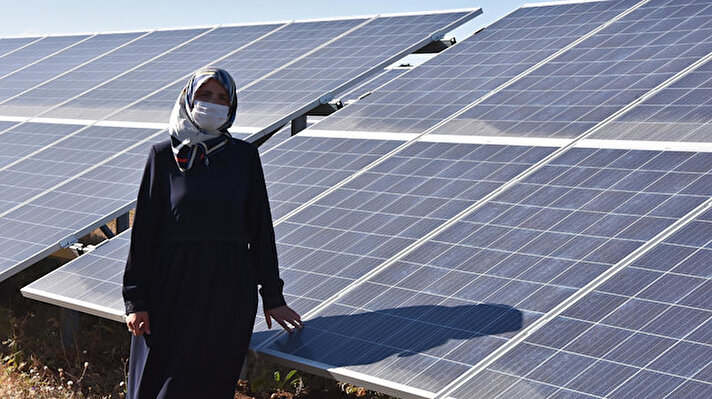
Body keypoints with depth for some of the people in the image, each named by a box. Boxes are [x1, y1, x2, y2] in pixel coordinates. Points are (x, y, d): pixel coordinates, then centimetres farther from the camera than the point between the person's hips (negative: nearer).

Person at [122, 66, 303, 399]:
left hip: (228, 291, 1)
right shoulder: (164, 156, 3)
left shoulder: (244, 156, 6)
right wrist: (135, 300, -3)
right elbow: (144, 229, 2)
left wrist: (273, 297, 8)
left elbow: (260, 227, 9)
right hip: (172, 289, 0)